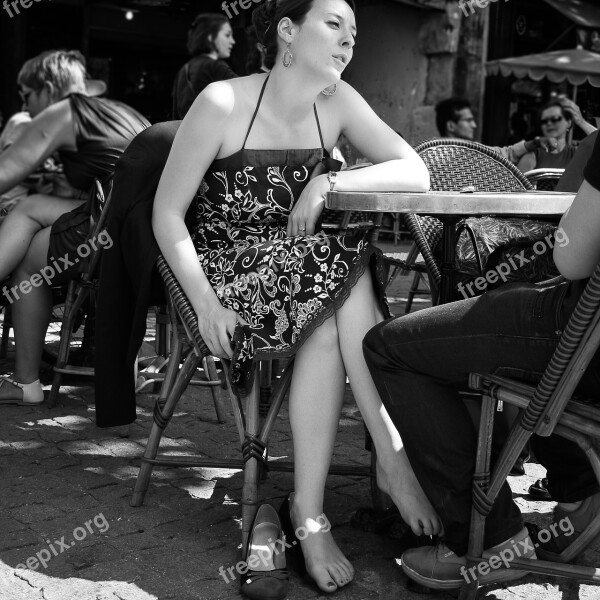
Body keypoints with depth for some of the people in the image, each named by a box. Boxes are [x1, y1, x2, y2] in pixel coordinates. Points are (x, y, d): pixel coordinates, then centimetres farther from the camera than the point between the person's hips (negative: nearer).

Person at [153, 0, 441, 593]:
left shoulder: (336, 102, 2)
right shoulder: (223, 103, -12)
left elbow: (416, 173, -3)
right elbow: (167, 214, -10)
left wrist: (331, 181, -18)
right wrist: (205, 302, -23)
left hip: (303, 273, 4)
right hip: (225, 271, -4)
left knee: (330, 323, -29)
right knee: (338, 277, -30)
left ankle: (308, 510, -23)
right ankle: (393, 460, -22)